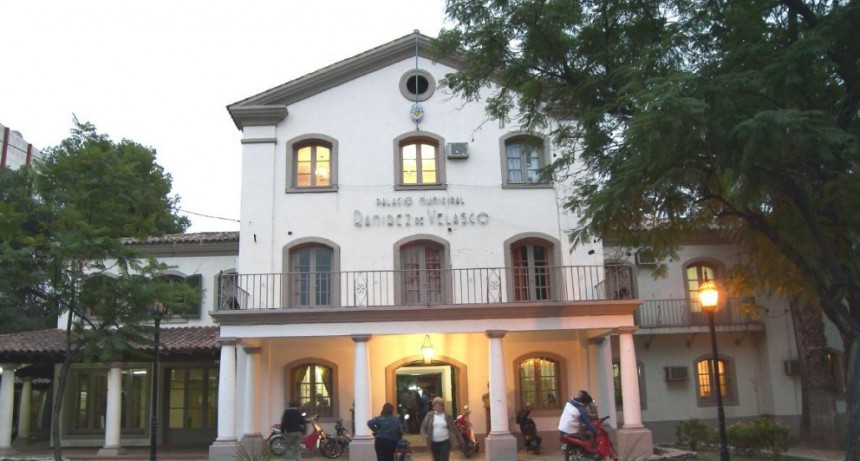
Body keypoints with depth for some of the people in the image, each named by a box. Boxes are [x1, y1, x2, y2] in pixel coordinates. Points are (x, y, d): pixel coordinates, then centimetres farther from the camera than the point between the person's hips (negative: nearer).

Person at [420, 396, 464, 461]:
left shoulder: (447, 416, -3)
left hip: (445, 442, -2)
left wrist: (458, 440, 1)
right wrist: (424, 434, -20)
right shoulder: (430, 415, -3)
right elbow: (424, 426, 0)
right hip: (434, 442, 2)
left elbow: (453, 428, 1)